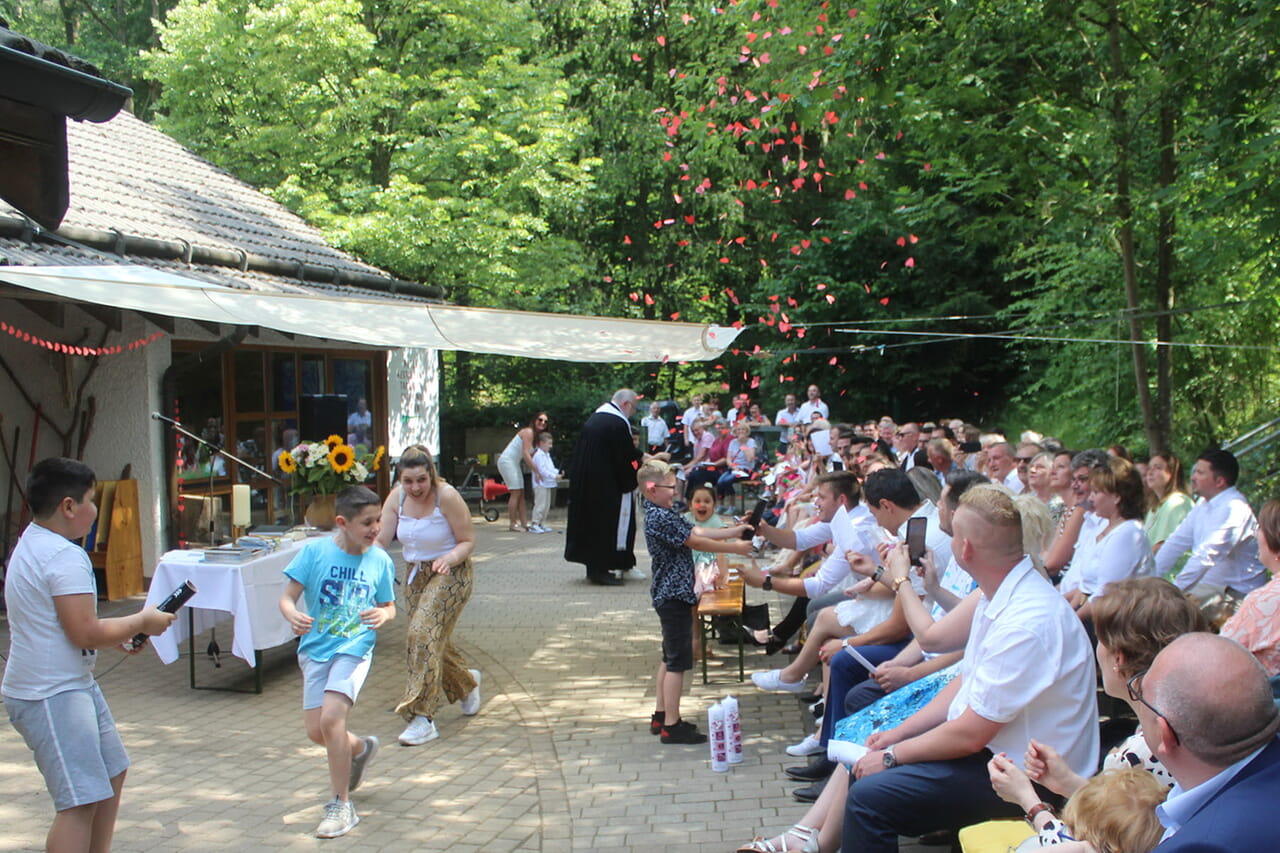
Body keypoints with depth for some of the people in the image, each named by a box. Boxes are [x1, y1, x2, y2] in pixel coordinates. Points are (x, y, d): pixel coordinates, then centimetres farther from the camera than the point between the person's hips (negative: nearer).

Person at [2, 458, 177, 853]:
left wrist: (123, 633, 11)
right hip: (52, 696, -11)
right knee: (80, 802, -10)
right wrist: (142, 621, -9)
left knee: (112, 773, 20)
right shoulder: (65, 557, -21)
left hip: (74, 684, 11)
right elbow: (85, 633, -24)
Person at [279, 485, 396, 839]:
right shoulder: (315, 551, -9)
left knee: (330, 719, -20)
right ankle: (361, 748, 41)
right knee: (316, 732, 5)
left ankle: (342, 805, -4)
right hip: (316, 649, 2)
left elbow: (389, 607, 7)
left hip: (354, 649, -2)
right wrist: (292, 616, -29)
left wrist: (383, 615, -17)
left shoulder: (380, 560, -5)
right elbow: (287, 597, -7)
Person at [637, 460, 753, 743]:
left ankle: (661, 716, 24)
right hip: (674, 595, -11)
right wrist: (734, 548, -11)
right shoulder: (659, 518, -20)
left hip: (670, 594, 11)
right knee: (677, 661, -6)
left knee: (670, 658, 17)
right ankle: (671, 726, -1)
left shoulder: (664, 514, 12)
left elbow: (698, 532, 9)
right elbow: (696, 542, -19)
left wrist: (735, 531, 4)